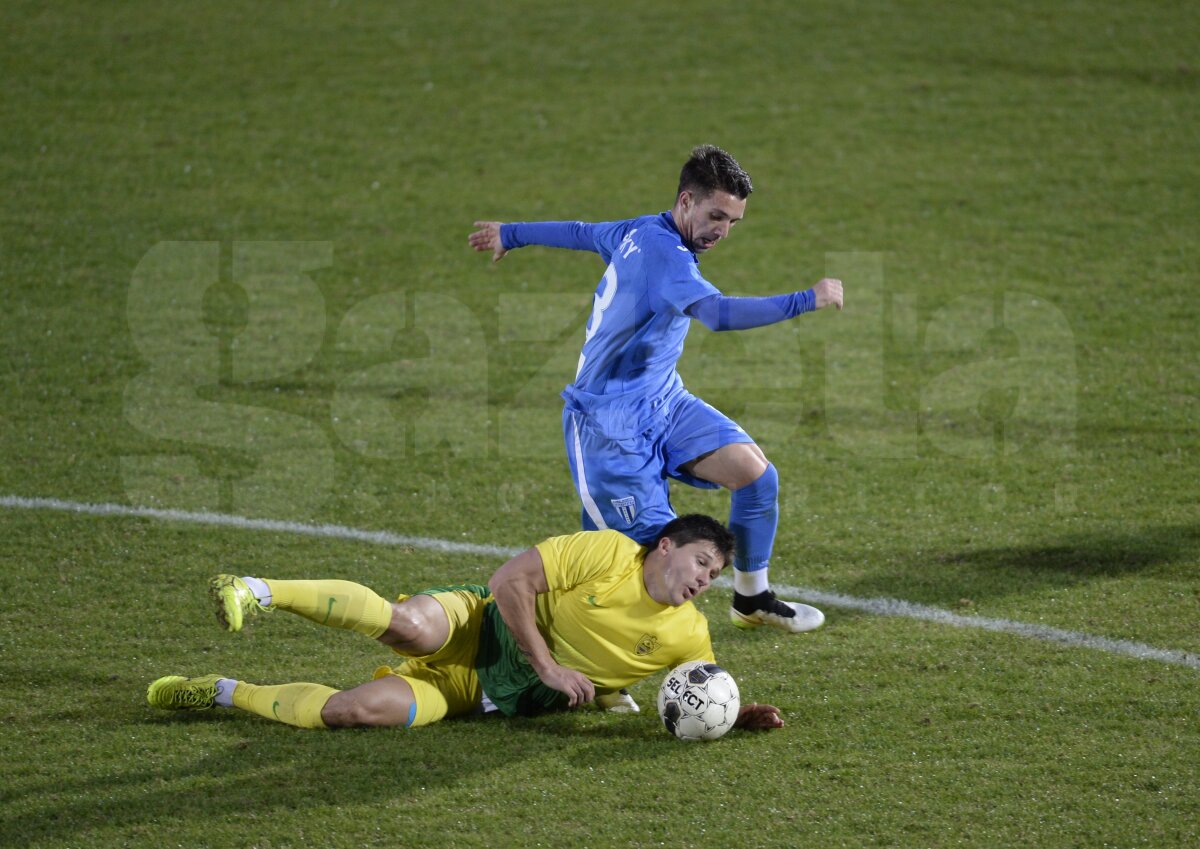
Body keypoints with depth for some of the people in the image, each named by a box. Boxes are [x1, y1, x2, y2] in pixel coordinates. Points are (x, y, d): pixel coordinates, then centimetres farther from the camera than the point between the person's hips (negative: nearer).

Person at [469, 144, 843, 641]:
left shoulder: (642, 232, 7)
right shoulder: (662, 251, -23)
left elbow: (581, 233, 26)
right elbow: (717, 314, -40)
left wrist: (510, 235, 43)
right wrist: (806, 301, -41)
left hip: (662, 402, 10)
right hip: (609, 423, -10)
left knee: (755, 473, -7)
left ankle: (751, 599, 12)